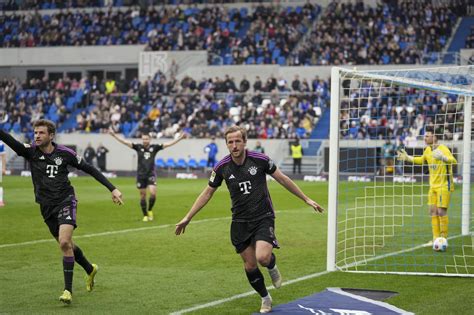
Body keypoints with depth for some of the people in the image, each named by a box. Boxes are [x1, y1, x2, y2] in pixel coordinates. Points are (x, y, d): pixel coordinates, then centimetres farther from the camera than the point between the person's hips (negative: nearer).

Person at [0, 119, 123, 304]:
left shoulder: (64, 153, -6)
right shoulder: (31, 151, -4)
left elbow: (89, 169, 3)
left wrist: (112, 189, 0)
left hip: (65, 201, -4)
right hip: (47, 207, 4)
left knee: (64, 243, -21)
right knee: (66, 244, 15)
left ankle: (68, 289, -13)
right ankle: (90, 270, 42)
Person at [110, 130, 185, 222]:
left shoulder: (154, 147, 0)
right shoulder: (138, 147, -1)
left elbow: (168, 144, -1)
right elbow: (125, 142, -5)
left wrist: (180, 138, -7)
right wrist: (114, 135, -13)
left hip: (151, 174, -1)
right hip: (141, 175, 1)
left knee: (153, 193, -16)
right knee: (143, 195, 5)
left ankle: (150, 210, 9)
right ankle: (145, 215, 17)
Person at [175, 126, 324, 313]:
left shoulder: (260, 159, -12)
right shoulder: (222, 167, -6)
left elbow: (283, 179, 1)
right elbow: (207, 193, 6)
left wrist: (306, 199, 4)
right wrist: (187, 218, 4)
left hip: (263, 217, -3)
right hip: (240, 222, 3)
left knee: (263, 257, -24)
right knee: (250, 265, 4)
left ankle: (272, 265, 14)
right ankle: (265, 298, 28)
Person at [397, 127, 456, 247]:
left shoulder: (443, 148, -16)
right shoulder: (428, 150, 8)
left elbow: (453, 161, -31)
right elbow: (422, 160, 29)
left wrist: (443, 157, -49)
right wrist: (407, 158, 23)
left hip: (444, 185, -8)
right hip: (433, 185, 8)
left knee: (441, 211, -10)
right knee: (433, 211, 7)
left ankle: (444, 238, -1)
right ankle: (436, 238, 13)